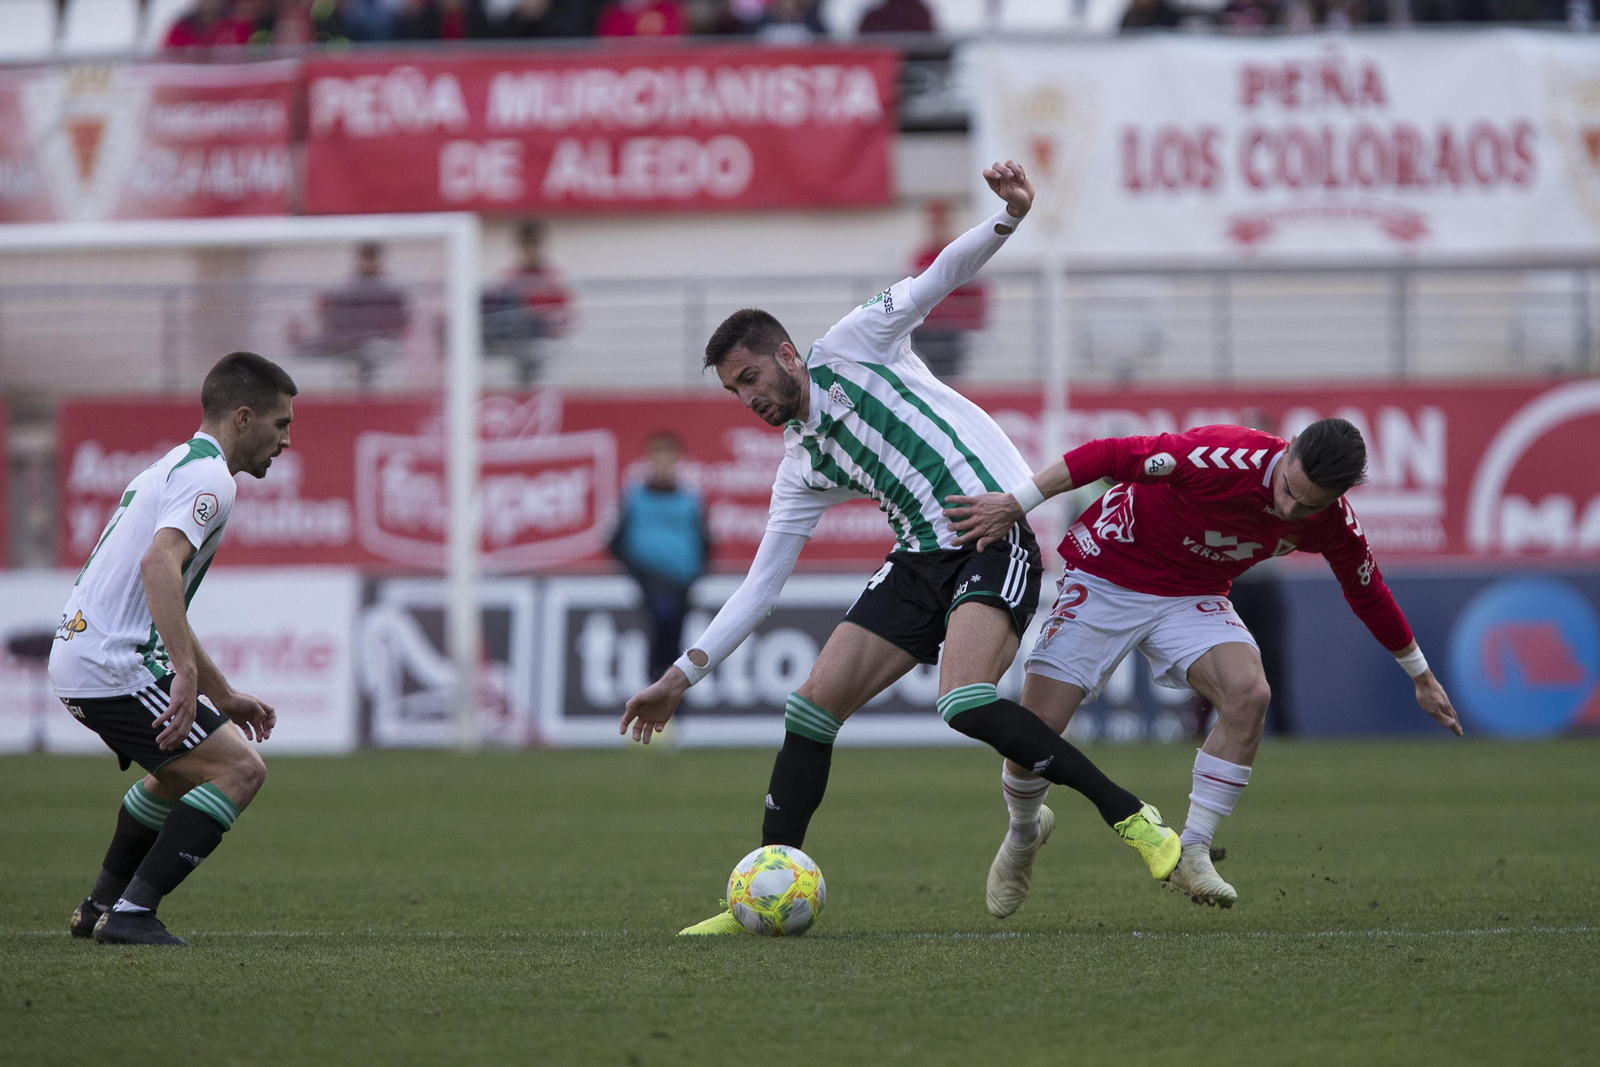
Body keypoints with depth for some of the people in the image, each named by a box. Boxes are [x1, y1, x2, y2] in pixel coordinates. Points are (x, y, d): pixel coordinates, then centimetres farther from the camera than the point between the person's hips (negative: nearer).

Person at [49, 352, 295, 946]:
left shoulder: (173, 468, 22)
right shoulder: (208, 478, -11)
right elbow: (158, 565, -29)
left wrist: (222, 697, 33)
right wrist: (187, 673, -35)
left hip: (75, 656, 10)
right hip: (114, 667, -10)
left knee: (184, 772, 30)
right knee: (240, 770, -12)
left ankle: (101, 907, 34)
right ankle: (130, 914, -15)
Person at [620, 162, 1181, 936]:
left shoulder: (849, 349, 4)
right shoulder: (801, 470, 18)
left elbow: (939, 278, -3)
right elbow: (760, 585, 19)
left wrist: (1006, 218, -22)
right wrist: (681, 677, 14)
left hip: (994, 535, -7)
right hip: (921, 560, 7)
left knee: (965, 703, -27)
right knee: (813, 705, -2)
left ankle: (1133, 820, -18)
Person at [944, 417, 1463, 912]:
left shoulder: (1333, 523, -14)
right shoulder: (1229, 457, -33)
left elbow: (1368, 593, 7)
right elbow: (1109, 455, -28)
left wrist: (1421, 676, 17)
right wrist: (1015, 504, -31)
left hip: (1192, 598, 4)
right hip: (1107, 577, -4)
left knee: (1249, 693, -26)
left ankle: (1192, 854, -14)